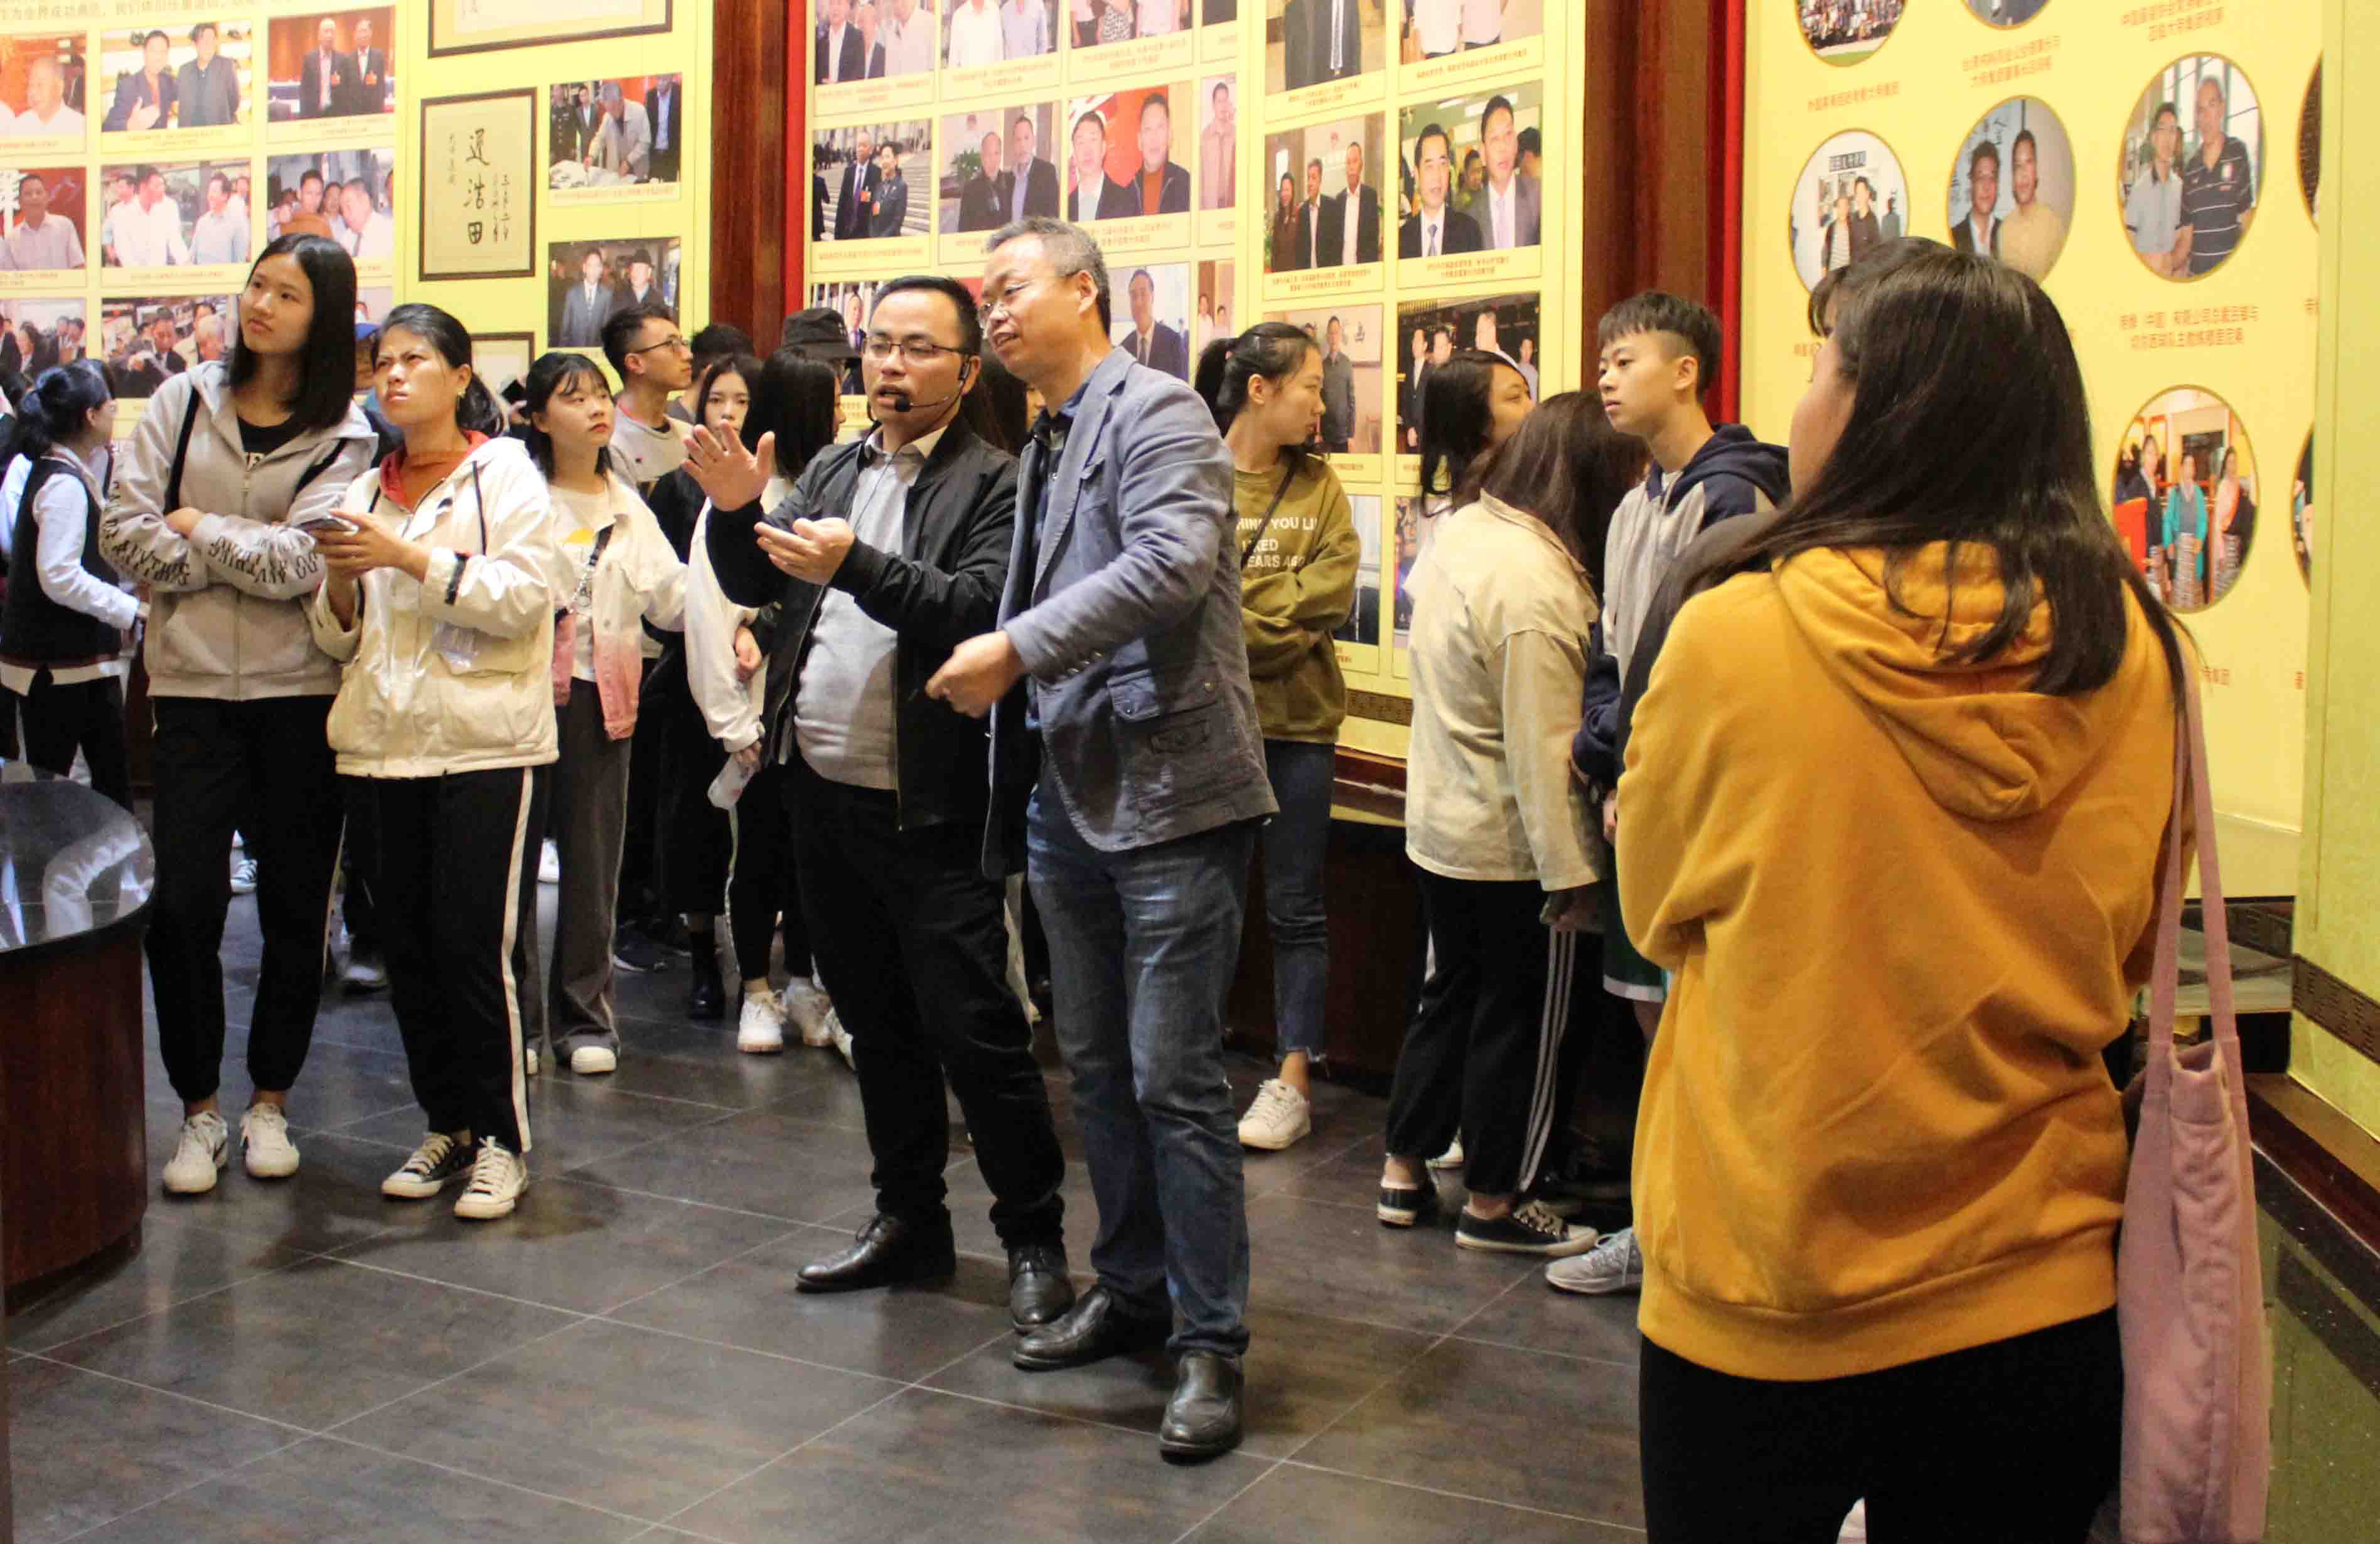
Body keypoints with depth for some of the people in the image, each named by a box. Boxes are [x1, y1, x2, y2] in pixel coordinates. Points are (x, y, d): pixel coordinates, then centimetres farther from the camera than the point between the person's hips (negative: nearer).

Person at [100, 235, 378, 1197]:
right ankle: (199, 1108, 13)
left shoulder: (345, 434, -1)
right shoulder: (183, 403, 6)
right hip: (193, 686, 1)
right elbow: (124, 532, -2)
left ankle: (270, 1101, 22)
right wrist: (248, 558, -8)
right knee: (183, 903, -3)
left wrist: (197, 529, -6)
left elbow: (309, 559, -14)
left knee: (296, 906, 7)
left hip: (302, 693, -1)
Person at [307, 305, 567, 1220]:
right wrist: (341, 581, -6)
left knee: (478, 946, -7)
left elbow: (523, 598, -13)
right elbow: (337, 638, 15)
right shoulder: (365, 493, 16)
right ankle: (446, 1125, 21)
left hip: (488, 745, -5)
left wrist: (407, 557, -17)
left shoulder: (505, 476, 1)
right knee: (408, 948, 8)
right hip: (385, 747, 6)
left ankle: (502, 1139, 4)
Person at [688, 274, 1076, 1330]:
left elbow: (975, 610, -21)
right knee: (877, 1024, 16)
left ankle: (1035, 1241, 8)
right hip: (824, 796, 7)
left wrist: (857, 564, -32)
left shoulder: (993, 484, -7)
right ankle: (909, 1222, 28)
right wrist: (736, 511, -8)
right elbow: (753, 586, 11)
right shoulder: (831, 472, 15)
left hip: (926, 809, -7)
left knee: (974, 1030, -5)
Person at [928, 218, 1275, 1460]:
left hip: (1168, 795, -9)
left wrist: (1018, 648, -24)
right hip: (1070, 797, 9)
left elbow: (1173, 561, -24)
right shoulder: (1045, 445, 18)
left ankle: (1210, 1345, 3)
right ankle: (1131, 1291, 30)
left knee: (1174, 1075, -7)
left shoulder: (1154, 412, -8)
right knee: (1097, 1066, 16)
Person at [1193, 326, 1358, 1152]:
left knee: (1295, 907, 6)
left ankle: (1294, 1081, 14)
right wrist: (1272, 608, -17)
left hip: (1296, 721, 2)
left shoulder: (1318, 485, 4)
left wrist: (1228, 603, -14)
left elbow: (1332, 594, -7)